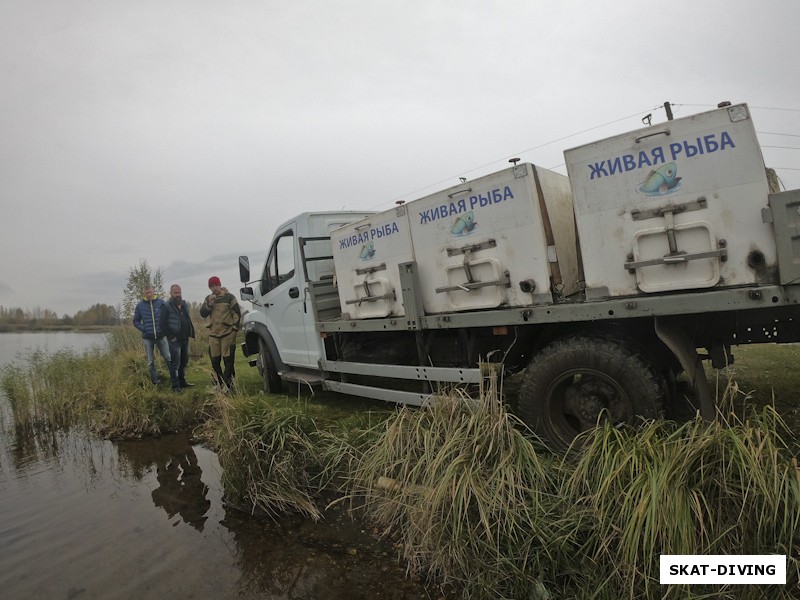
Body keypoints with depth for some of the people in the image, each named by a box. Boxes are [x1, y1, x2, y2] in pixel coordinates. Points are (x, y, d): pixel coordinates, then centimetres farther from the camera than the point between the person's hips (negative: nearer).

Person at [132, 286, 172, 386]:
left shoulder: (161, 303, -3)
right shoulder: (140, 306, 0)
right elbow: (136, 321, 6)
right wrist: (144, 329, -7)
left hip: (161, 336, -1)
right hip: (147, 337, 1)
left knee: (168, 357, 0)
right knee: (151, 361, 8)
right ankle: (155, 381, 16)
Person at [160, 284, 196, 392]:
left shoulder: (184, 304, 12)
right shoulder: (166, 306, -8)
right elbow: (163, 325, -11)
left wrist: (191, 332, 10)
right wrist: (171, 337, -13)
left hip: (185, 338, 7)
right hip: (175, 339, -7)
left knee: (184, 361, 13)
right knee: (175, 363, -6)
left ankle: (182, 381, 24)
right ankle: (175, 385, 0)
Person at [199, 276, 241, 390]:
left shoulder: (229, 297, -1)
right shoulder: (208, 298, 12)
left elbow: (237, 313, 0)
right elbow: (202, 313, 3)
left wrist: (234, 328, -4)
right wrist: (209, 304, -12)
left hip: (227, 333, -4)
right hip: (213, 334, 4)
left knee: (228, 360, -4)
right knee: (215, 361, 6)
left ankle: (227, 384, 1)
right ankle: (219, 383, 18)